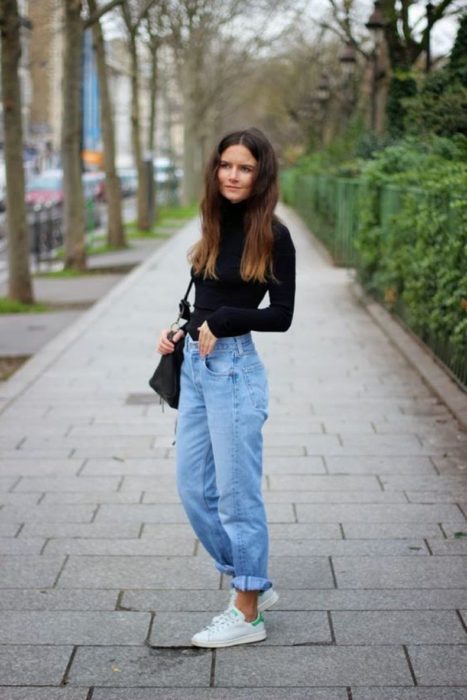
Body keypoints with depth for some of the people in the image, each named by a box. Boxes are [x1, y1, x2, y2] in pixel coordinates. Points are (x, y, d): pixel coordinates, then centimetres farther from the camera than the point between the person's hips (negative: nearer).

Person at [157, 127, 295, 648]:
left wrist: (219, 322, -14)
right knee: (193, 488, 12)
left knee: (236, 492, 1)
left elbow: (281, 315, -11)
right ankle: (254, 583, 28)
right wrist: (178, 329, 3)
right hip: (194, 364, 8)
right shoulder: (215, 225, 10)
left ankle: (247, 613, 15)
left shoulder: (271, 235, -9)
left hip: (233, 367, -8)